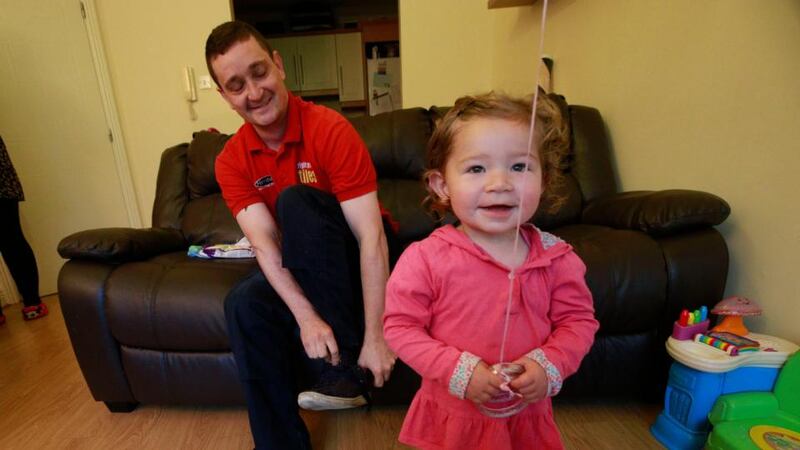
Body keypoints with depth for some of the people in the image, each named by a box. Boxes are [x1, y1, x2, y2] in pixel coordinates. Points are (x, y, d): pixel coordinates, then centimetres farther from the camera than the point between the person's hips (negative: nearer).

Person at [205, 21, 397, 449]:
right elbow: (266, 244, -17)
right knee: (245, 303, -25)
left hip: (353, 255, -3)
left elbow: (371, 236, -27)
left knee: (294, 199, -28)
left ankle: (344, 366, -23)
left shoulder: (329, 129, -21)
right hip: (297, 267, 4)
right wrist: (307, 317, -32)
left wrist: (375, 337, -29)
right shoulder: (232, 161, -5)